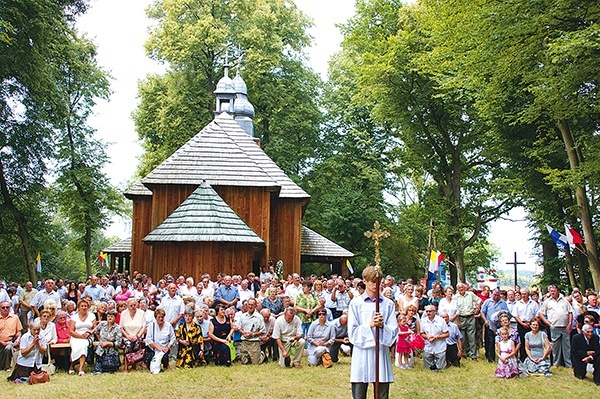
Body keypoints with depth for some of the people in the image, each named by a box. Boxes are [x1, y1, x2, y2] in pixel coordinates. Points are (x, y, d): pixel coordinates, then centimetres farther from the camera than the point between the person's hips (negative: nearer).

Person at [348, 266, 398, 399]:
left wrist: (382, 325, -14)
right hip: (362, 354, -1)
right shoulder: (356, 303, 4)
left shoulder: (388, 304, 8)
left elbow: (394, 332, 5)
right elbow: (352, 332, -1)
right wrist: (370, 325, -15)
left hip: (382, 352, 2)